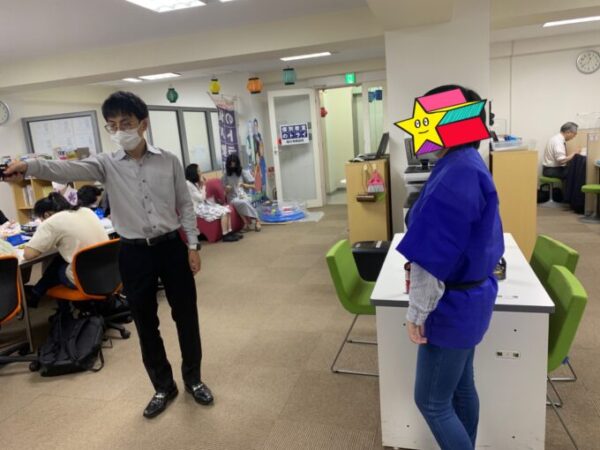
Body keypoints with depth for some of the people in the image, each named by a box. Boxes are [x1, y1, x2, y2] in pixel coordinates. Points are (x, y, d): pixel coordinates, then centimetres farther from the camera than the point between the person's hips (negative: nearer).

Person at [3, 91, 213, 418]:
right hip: (134, 253, 1)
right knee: (145, 323, 12)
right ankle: (163, 386, 33)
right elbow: (68, 170, -21)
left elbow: (185, 205, 3)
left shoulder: (169, 161, -2)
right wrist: (28, 166, -40)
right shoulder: (106, 164, -2)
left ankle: (193, 378, 32)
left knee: (185, 316, 9)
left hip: (171, 246, 0)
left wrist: (192, 246, -1)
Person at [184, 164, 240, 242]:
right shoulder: (188, 184, -15)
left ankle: (229, 232, -7)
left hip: (205, 205, 9)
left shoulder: (195, 183, 14)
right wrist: (203, 185, -8)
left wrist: (201, 185, 4)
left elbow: (203, 197, 12)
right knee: (223, 213, -21)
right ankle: (225, 236, -16)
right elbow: (201, 198, -16)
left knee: (226, 210, -5)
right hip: (199, 208, -9)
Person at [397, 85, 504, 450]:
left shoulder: (456, 176, -26)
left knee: (431, 401, 7)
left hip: (452, 306, -10)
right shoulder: (469, 165, 6)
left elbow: (435, 256, -24)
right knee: (461, 388, 23)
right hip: (469, 296, 10)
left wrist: (417, 313, -15)